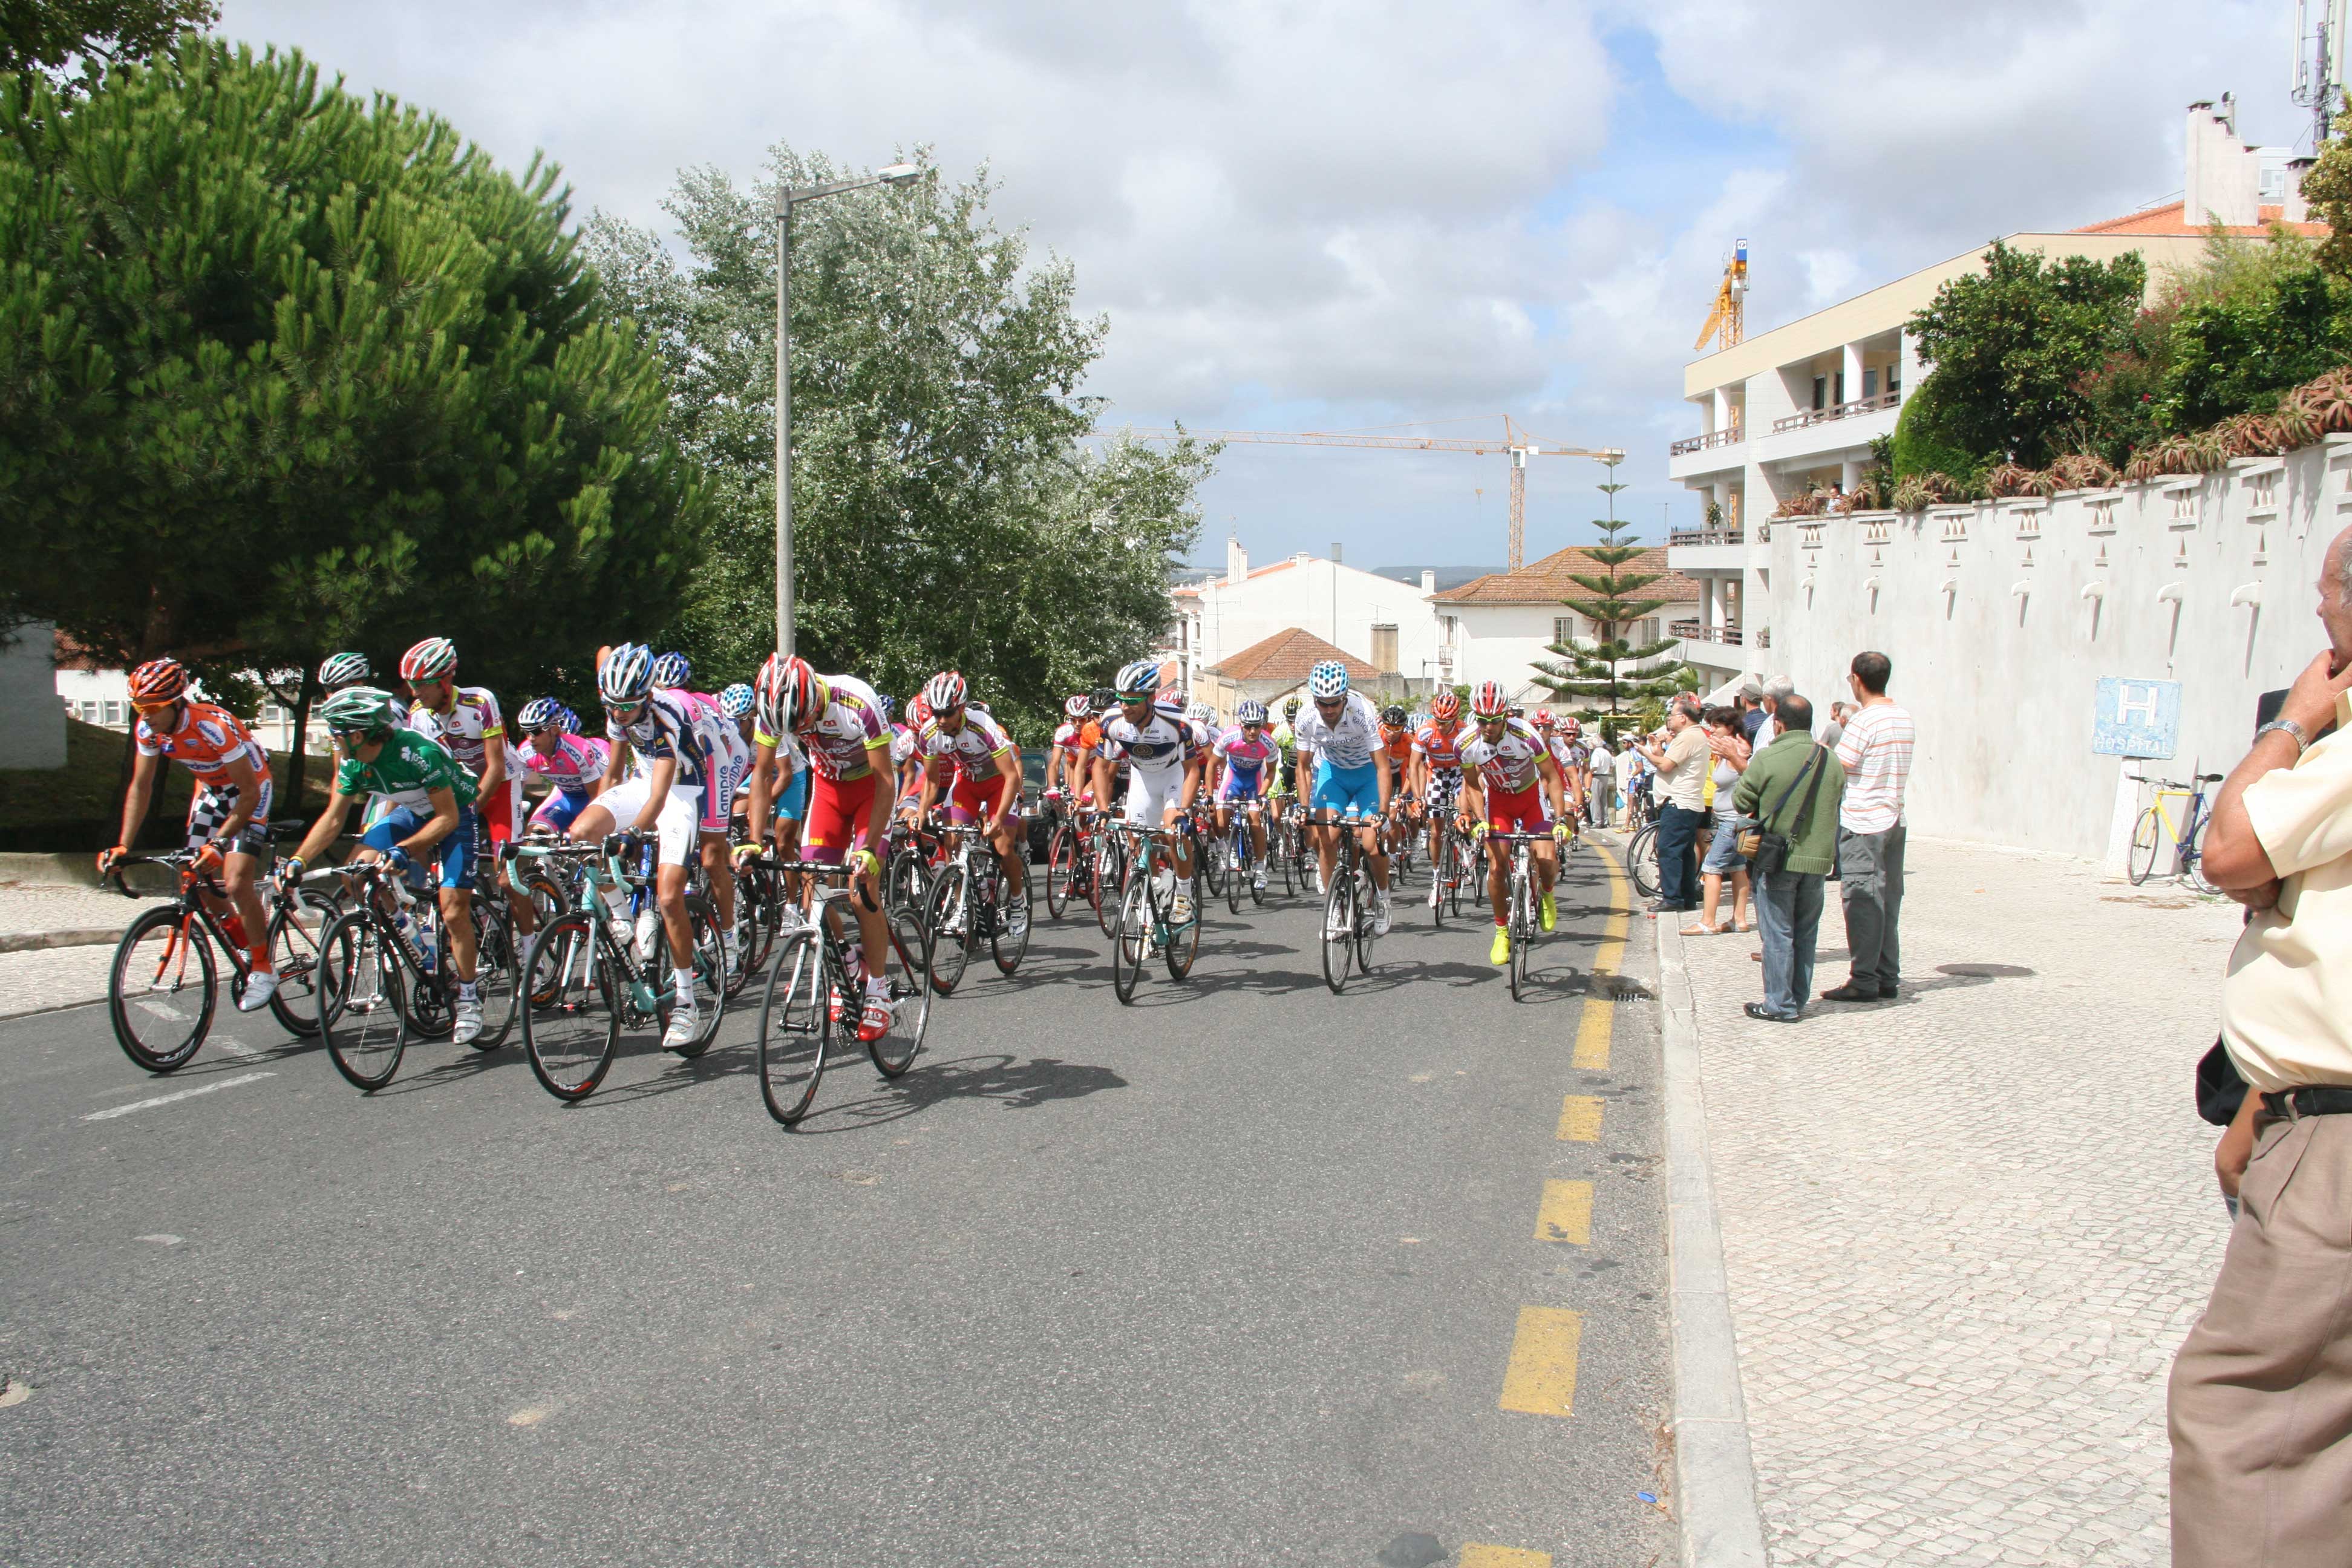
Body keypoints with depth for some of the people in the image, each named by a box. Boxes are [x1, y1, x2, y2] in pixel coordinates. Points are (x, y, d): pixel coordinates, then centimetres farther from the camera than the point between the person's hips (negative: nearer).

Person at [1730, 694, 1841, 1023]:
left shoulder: (1767, 759, -14)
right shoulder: (1831, 759, 1)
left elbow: (1741, 802, -5)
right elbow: (1836, 803, 12)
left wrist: (1742, 771, 12)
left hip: (1778, 859, -4)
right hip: (1818, 858, 5)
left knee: (1778, 934, 2)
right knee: (1806, 933, 14)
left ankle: (1780, 1004, 4)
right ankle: (1799, 1000, 20)